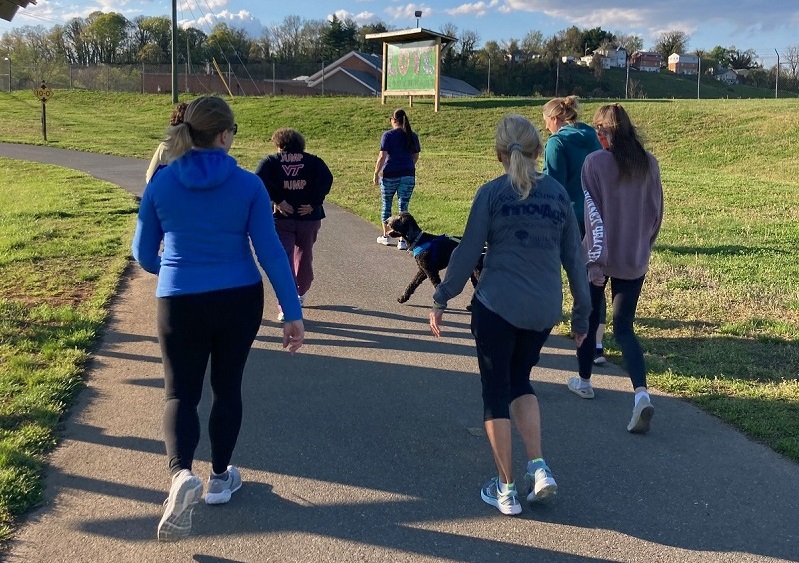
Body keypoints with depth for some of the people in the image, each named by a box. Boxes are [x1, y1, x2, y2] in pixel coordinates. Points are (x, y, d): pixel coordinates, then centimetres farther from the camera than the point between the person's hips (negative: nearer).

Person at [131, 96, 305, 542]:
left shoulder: (161, 182, -3)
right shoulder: (248, 185, -8)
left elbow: (144, 253, 5)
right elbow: (271, 253, -9)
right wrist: (293, 313, -4)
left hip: (179, 304, 0)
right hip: (239, 301, 0)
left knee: (181, 394, 9)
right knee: (227, 388, 18)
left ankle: (182, 475, -16)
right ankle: (221, 478, 30)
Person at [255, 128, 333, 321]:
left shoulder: (271, 161, 4)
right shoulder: (313, 161, 7)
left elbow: (260, 179, -16)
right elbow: (327, 178, -11)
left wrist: (278, 200, -13)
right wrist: (314, 203, -10)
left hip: (281, 218, -2)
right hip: (309, 217, 2)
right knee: (304, 256, 21)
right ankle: (301, 293, 40)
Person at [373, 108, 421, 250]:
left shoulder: (388, 135, -7)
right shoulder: (412, 136, 6)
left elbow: (382, 156, -12)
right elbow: (416, 157, 14)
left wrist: (376, 173, -4)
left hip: (390, 175, -3)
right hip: (408, 175, 3)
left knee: (386, 204, 14)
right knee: (403, 206, 3)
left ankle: (386, 236, 24)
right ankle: (402, 240, 0)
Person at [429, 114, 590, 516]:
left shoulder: (492, 193, -6)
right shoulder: (558, 194, 5)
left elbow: (467, 252, -7)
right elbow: (573, 256, 8)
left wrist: (440, 300, 3)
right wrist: (582, 311, 17)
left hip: (497, 305, -4)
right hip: (544, 310, 4)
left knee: (496, 391, 10)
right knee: (519, 380, 24)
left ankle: (506, 488, 15)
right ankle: (539, 468, 12)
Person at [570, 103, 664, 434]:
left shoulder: (595, 162, -11)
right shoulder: (649, 163, 2)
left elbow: (593, 212, -14)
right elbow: (656, 212, 8)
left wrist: (595, 259, -13)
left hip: (601, 256, -3)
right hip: (635, 260, 3)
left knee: (589, 319, 19)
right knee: (624, 327, 6)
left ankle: (584, 381, 34)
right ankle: (641, 393, -14)